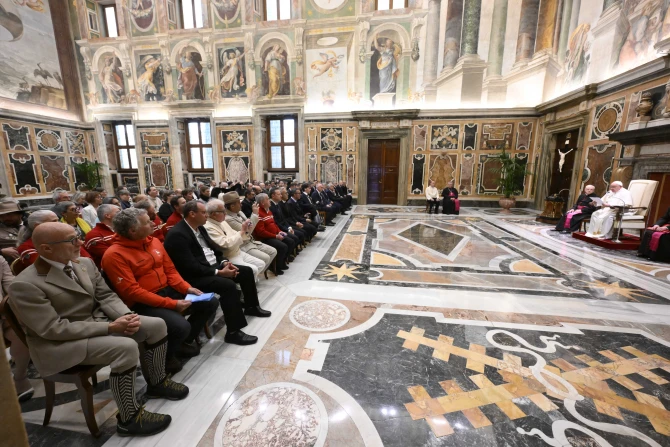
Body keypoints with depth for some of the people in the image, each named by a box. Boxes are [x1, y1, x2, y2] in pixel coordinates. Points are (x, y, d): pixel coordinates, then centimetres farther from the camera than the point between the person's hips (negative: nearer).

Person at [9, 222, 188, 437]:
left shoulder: (85, 263, 1)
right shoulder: (25, 285, -20)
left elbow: (106, 296, 5)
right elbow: (54, 329, -23)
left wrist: (126, 315, -15)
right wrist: (110, 327, -25)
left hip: (99, 321, 7)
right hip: (61, 342, -7)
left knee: (156, 325, -5)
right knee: (126, 346, -30)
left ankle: (157, 382, 18)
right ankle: (129, 418, -10)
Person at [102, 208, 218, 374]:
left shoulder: (154, 241, 5)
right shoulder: (114, 255, -17)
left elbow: (170, 269, 10)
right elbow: (132, 292, -22)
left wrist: (187, 288, -6)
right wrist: (171, 304, -25)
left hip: (167, 290, 8)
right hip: (142, 303, -7)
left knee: (210, 303, 3)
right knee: (181, 326, -29)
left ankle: (184, 341, 21)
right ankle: (166, 357, 6)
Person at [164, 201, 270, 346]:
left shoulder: (200, 228, 8)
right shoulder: (177, 234, -21)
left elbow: (213, 248, 15)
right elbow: (191, 267, -26)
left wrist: (224, 262, -4)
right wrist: (219, 272, -24)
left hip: (213, 266, 10)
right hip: (195, 276, -9)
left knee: (246, 271, 6)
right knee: (228, 285, -31)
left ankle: (251, 306, 25)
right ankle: (233, 332, -20)